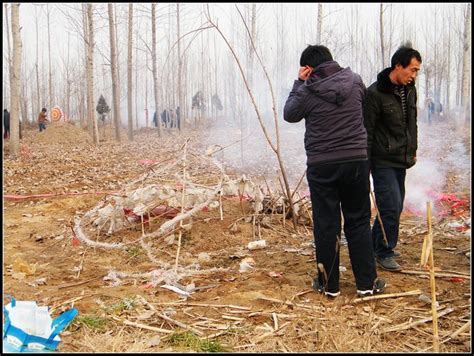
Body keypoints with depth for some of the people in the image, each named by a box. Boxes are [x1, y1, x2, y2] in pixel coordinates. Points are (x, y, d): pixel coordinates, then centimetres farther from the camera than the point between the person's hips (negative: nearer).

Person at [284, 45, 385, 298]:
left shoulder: (307, 91, -10)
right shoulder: (354, 80, 0)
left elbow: (289, 114, 7)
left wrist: (298, 83, 9)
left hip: (321, 165, -2)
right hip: (356, 160, 3)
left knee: (326, 225, 7)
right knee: (359, 222, 12)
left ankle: (328, 284, 16)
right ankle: (367, 282, 17)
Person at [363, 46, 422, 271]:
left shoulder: (410, 90, 9)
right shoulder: (375, 93, -15)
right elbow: (367, 131, -14)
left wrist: (413, 151, 19)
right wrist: (365, 164, -14)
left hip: (401, 160, 8)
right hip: (383, 161, -8)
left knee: (396, 206, 13)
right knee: (391, 207, -9)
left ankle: (376, 244, 29)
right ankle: (384, 252, 8)